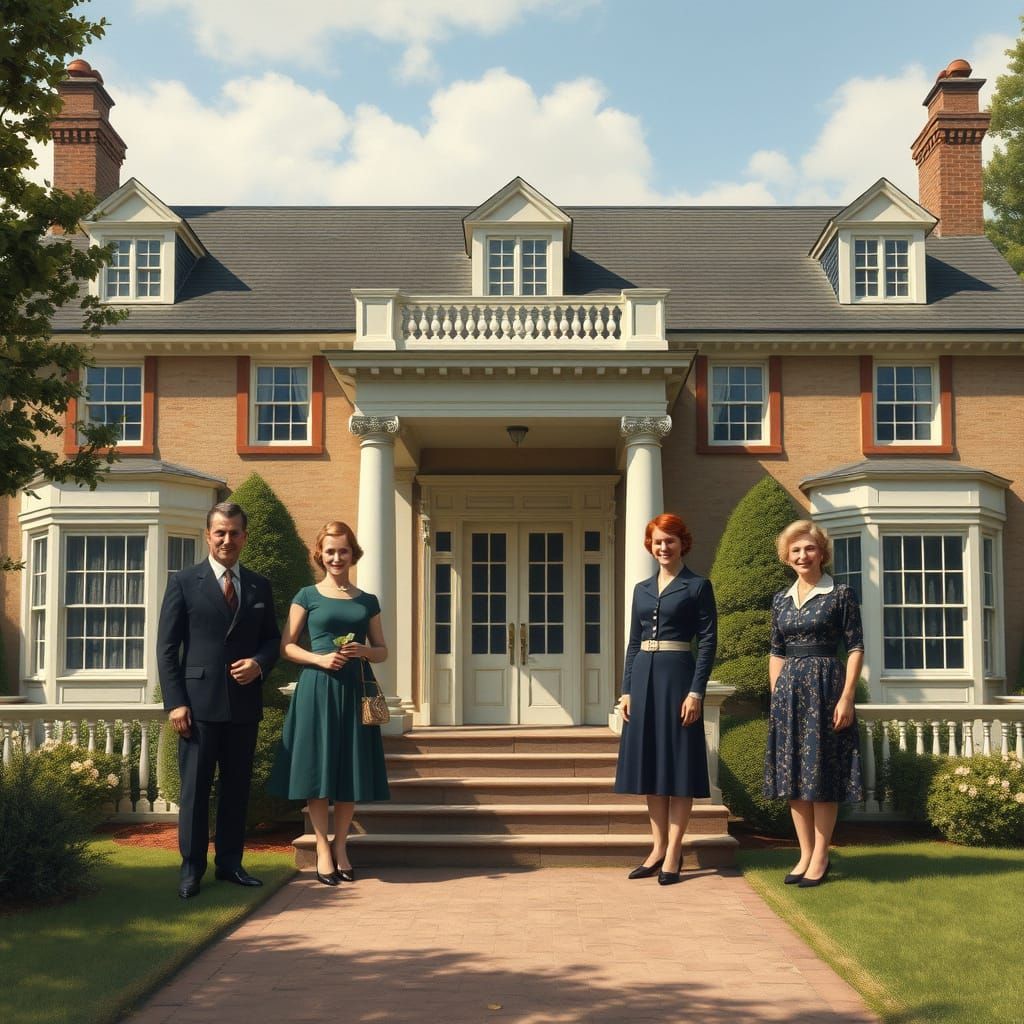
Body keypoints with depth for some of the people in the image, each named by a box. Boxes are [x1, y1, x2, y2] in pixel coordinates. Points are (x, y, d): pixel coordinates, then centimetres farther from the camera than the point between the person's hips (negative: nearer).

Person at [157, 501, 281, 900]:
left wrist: (259, 663, -6)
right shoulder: (184, 582, 1)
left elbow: (272, 638, 17)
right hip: (200, 702, -3)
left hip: (244, 703, 4)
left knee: (237, 787, 10)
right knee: (195, 787, 1)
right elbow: (166, 648, -2)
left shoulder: (259, 586, 11)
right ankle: (191, 869, 9)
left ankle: (230, 863, 20)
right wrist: (175, 702, -9)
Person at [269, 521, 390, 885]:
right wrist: (320, 659, -14)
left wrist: (362, 651, -8)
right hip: (318, 688, -3)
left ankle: (340, 845, 16)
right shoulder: (308, 596, 4)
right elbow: (286, 646, 1)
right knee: (318, 767, -2)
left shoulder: (368, 601, 12)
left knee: (352, 768, 4)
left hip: (355, 689, 3)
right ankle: (322, 848, 7)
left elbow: (382, 650, 13)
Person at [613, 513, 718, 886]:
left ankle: (673, 852, 2)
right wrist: (626, 689, 8)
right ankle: (658, 847, 15)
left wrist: (696, 691, -13)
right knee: (649, 762, 7)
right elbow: (633, 642, 15)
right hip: (644, 677, 6)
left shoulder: (698, 586, -1)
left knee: (678, 763, -2)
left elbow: (708, 641, -6)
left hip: (678, 676, -6)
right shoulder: (642, 589, 14)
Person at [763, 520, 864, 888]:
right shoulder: (781, 600, 12)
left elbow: (856, 648, -6)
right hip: (789, 689, 5)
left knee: (822, 772, -1)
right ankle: (805, 854, 15)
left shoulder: (840, 595, -3)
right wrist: (776, 696, 9)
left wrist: (846, 697, -13)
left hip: (825, 685, -5)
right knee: (793, 773, 6)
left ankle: (820, 856, 8)